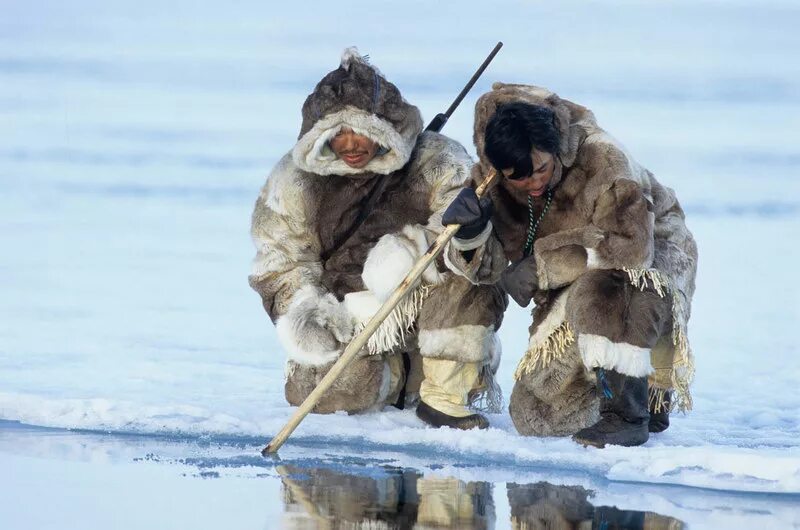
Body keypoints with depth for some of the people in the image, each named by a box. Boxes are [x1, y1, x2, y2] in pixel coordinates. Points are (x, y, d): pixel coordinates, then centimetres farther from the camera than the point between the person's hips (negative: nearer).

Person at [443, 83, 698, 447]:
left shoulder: (602, 161, -31)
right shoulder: (490, 182, -14)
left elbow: (629, 245, -37)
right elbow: (488, 267, -12)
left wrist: (542, 267, -33)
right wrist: (470, 233, -36)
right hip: (572, 288, 6)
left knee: (600, 296, -43)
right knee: (536, 417, 1)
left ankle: (628, 415, -26)